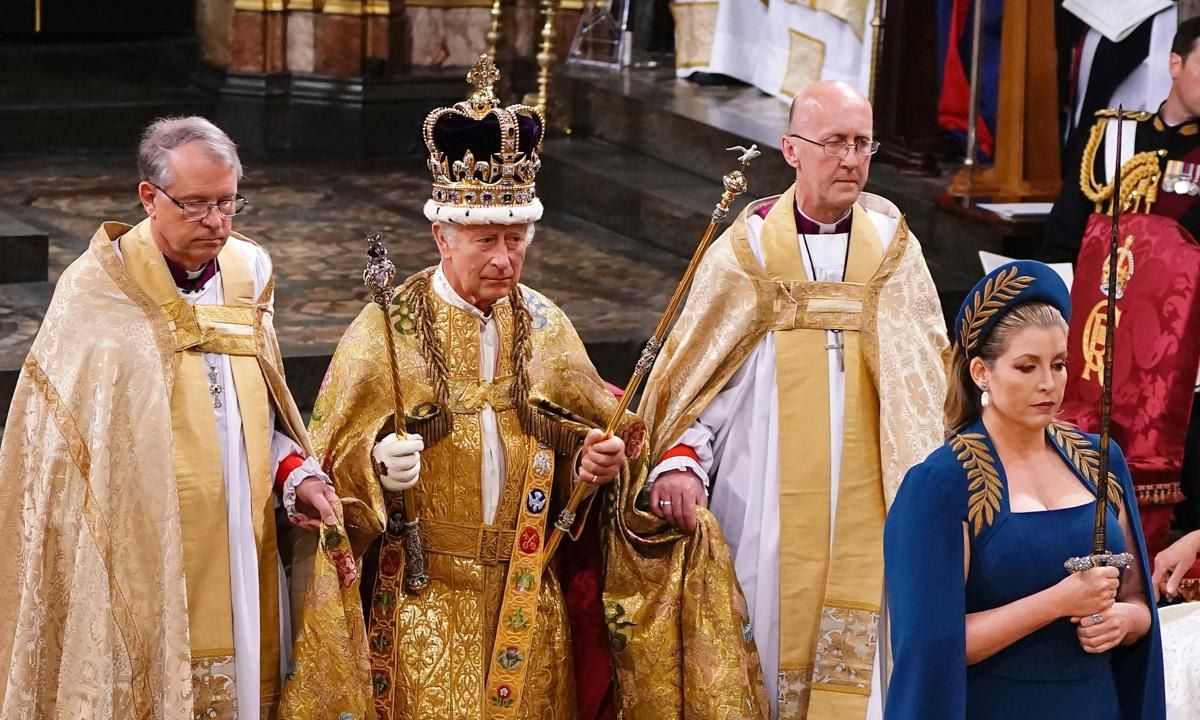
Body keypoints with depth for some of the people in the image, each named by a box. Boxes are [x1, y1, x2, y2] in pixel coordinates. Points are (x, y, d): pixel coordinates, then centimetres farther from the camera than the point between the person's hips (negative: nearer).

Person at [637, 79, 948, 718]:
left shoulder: (893, 249, 7)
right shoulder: (747, 250, 1)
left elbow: (927, 383, 10)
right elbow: (700, 373, 0)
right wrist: (680, 461, -16)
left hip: (866, 509, 2)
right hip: (769, 510, -2)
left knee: (860, 659, -1)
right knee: (771, 636, 1)